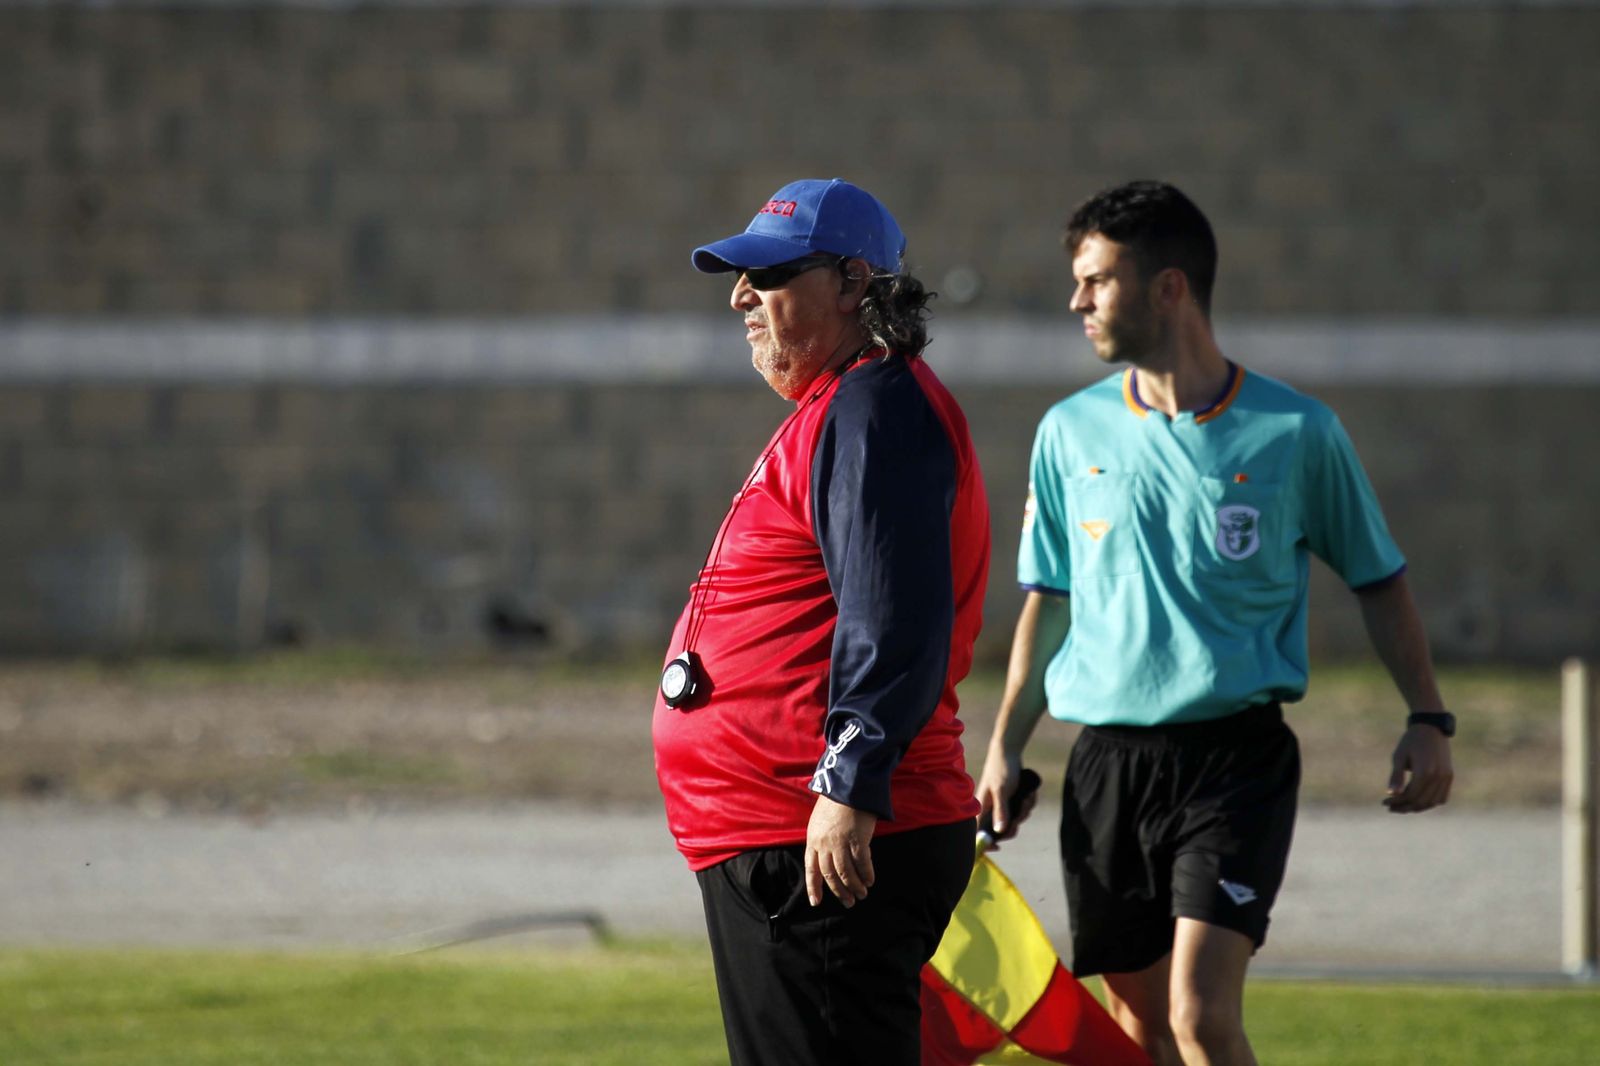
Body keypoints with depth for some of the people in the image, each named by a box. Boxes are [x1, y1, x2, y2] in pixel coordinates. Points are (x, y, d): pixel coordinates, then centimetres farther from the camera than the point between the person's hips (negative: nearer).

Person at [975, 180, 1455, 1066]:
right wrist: (1006, 745, 11)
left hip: (1237, 756, -4)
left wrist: (1426, 720, 0)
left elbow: (1378, 581, 8)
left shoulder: (1294, 432, -2)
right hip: (1107, 758, 4)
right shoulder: (1071, 430, 7)